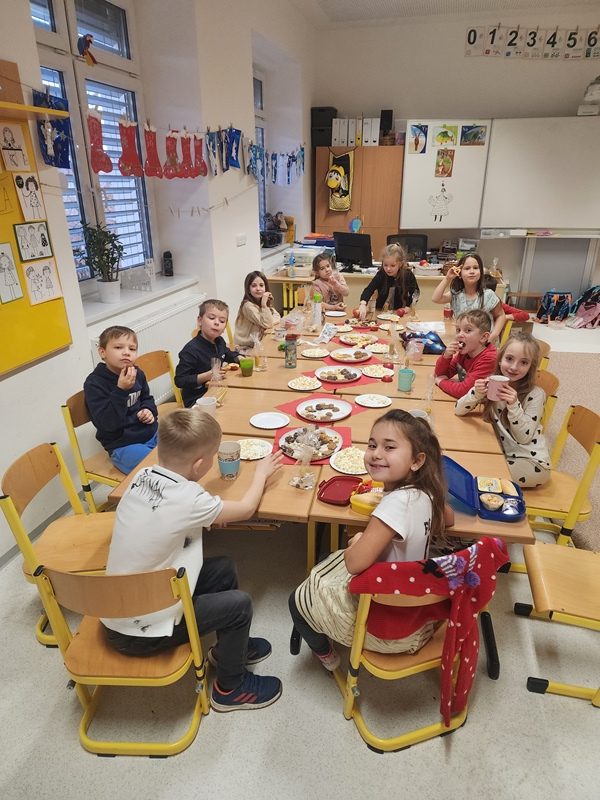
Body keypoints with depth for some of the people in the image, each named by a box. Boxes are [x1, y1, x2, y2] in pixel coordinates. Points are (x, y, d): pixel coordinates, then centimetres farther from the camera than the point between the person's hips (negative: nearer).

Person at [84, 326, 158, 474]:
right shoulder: (94, 383, -15)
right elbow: (107, 423, -23)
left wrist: (148, 410, 0)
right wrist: (121, 390, -31)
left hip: (152, 433, 7)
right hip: (123, 445, -6)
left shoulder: (137, 373, 3)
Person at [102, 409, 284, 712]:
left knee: (224, 568, 12)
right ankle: (230, 688, 23)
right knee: (239, 603, 0)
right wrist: (261, 472, 7)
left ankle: (230, 646, 34)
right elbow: (246, 509, -10)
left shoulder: (143, 476, -9)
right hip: (140, 633, -7)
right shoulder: (187, 499, -29)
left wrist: (210, 514, -3)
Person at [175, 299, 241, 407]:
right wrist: (206, 376, -28)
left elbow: (229, 354, 31)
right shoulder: (191, 350, -20)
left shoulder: (219, 342, 7)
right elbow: (180, 380, -21)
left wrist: (239, 358, 10)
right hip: (196, 400, -8)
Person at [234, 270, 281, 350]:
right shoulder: (248, 306, -19)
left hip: (258, 342, 7)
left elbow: (277, 317, 2)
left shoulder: (265, 301, 5)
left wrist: (270, 323, -16)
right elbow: (267, 324, -18)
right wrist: (264, 305, -27)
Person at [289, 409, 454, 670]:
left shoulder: (397, 502, -34)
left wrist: (357, 541, -11)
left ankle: (325, 655, 38)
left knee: (298, 600, 11)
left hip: (388, 621, -7)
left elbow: (355, 562, -33)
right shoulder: (424, 493, -11)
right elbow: (448, 518, 12)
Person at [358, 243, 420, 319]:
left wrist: (408, 307, -5)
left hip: (400, 313, 0)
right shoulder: (381, 275, -13)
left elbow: (415, 292, 5)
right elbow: (369, 289, -26)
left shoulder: (408, 275, -10)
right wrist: (363, 304, -45)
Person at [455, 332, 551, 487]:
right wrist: (476, 394, -28)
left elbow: (524, 437, -17)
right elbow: (459, 410, -8)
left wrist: (513, 405, -30)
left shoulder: (535, 394, -16)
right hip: (501, 455, 5)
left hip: (532, 463, -4)